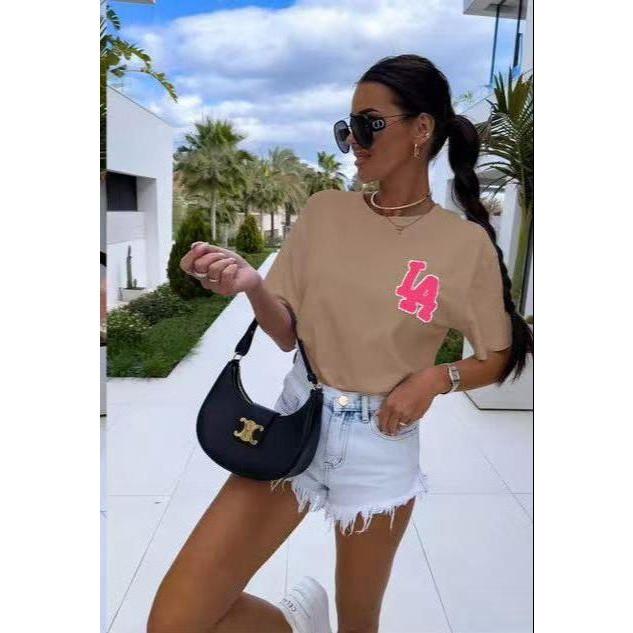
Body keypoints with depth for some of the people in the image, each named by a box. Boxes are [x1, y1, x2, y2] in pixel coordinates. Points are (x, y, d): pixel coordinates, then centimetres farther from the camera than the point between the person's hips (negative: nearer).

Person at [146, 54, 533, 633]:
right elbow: (288, 334, 1)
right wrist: (252, 285, -19)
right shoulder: (324, 210, -1)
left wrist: (436, 377, -16)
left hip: (383, 443, -1)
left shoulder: (466, 243, -8)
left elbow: (500, 359, 3)